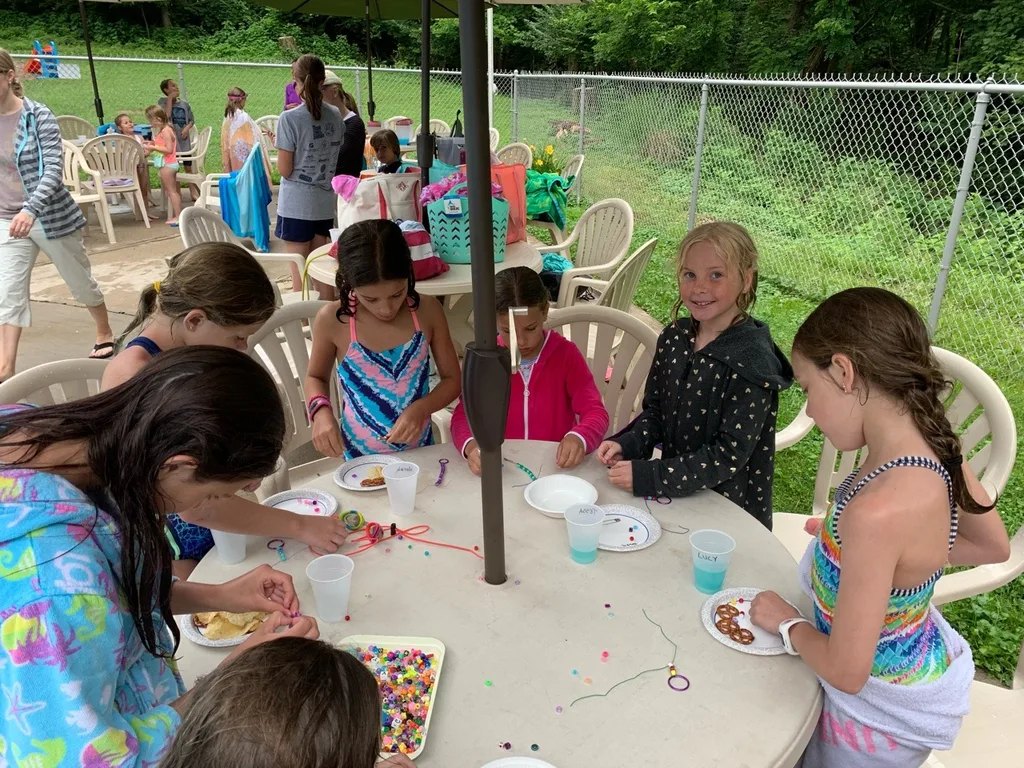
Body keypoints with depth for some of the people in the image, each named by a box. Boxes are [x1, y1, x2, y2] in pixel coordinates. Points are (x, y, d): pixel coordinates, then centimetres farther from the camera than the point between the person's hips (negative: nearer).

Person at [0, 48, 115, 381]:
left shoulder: (39, 116, -12)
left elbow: (54, 169, -21)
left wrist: (31, 210, -33)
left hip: (52, 216, -4)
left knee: (81, 282, 13)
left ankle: (105, 335, 37)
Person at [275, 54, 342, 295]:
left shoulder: (290, 118, -13)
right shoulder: (335, 115, 3)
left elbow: (285, 170, -10)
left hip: (296, 204, -5)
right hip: (325, 203, 5)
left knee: (299, 273, 4)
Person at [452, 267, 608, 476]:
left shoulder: (565, 353, -4)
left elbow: (595, 411, -7)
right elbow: (464, 414, -5)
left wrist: (578, 438, -29)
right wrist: (471, 446, -27)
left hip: (556, 465, 0)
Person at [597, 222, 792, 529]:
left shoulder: (753, 362, -19)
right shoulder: (673, 338, 0)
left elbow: (729, 456, -20)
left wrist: (646, 477, -22)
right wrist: (626, 445, -9)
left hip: (732, 510, -5)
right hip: (675, 494, 5)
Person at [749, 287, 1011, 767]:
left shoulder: (877, 511, -39)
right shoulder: (939, 452, -15)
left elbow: (846, 671, -30)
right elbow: (994, 547, 7)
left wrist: (787, 622, -11)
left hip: (880, 717, -6)